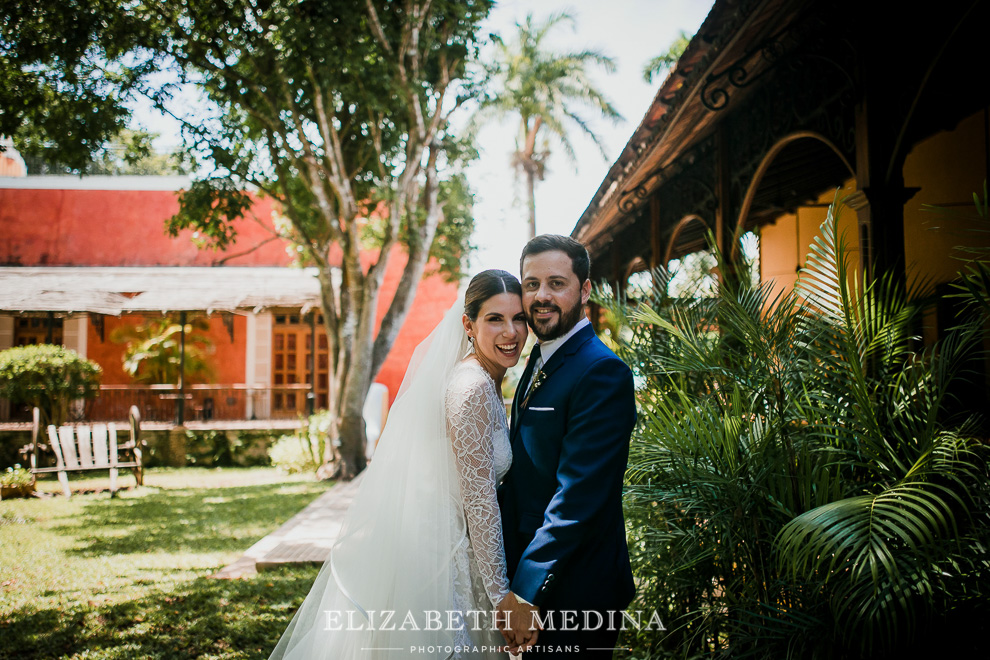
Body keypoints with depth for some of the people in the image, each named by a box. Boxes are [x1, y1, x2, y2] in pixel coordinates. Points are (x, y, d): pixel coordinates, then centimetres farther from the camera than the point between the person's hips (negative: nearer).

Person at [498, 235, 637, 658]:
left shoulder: (602, 372, -21)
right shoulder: (538, 360, 9)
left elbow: (578, 496, -26)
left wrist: (526, 593, -23)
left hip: (574, 593, -8)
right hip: (529, 568, 9)